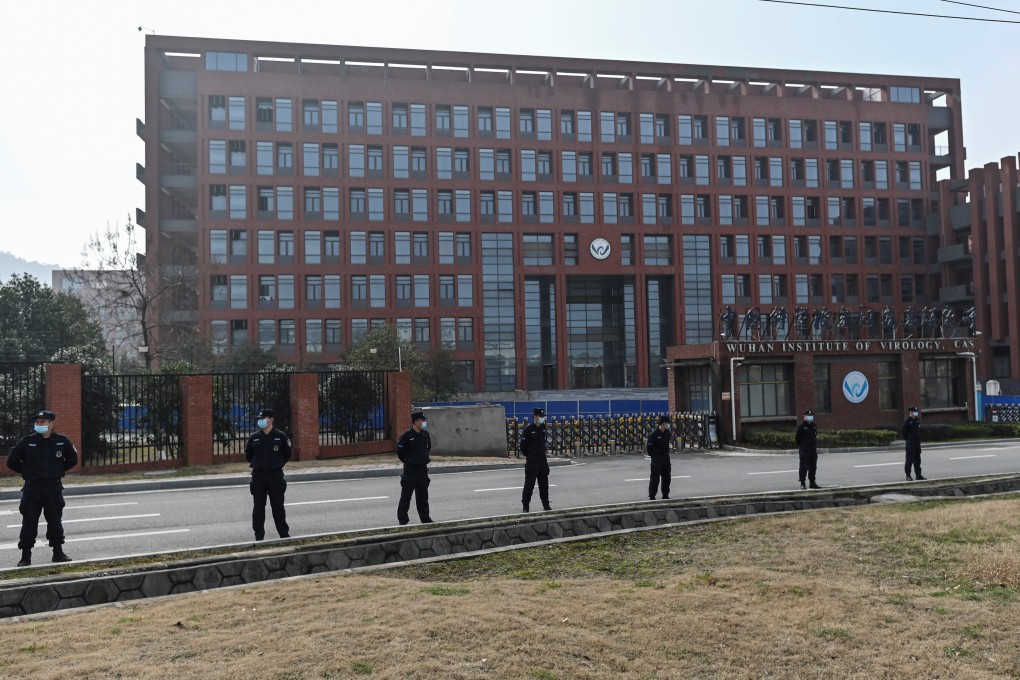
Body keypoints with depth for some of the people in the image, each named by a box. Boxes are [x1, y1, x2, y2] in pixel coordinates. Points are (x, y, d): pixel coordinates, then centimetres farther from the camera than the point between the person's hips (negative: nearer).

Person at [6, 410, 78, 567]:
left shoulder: (62, 441, -1)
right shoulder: (27, 441, -4)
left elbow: (73, 459, 13)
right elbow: (12, 461, 5)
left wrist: (58, 470, 7)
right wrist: (26, 471, 4)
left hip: (54, 487, 1)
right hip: (32, 488, -1)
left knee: (55, 521, 8)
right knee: (29, 523, 2)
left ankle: (58, 553, 17)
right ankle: (26, 556, 10)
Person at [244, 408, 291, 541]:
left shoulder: (280, 436, -3)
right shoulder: (254, 438, 2)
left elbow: (287, 454, 7)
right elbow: (248, 454, 15)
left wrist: (278, 464, 8)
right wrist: (256, 465, 11)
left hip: (275, 475, -2)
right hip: (258, 476, 2)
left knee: (278, 506, 4)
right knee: (258, 507, 5)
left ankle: (284, 534, 13)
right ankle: (259, 536, 13)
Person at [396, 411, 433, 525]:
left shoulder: (425, 435, 6)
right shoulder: (407, 436, -13)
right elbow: (400, 452, -5)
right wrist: (408, 461, 4)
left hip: (423, 469, 6)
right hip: (410, 470, -5)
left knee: (423, 496, 12)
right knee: (406, 496, 0)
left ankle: (425, 518, 20)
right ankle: (402, 519, 9)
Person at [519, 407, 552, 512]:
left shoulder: (543, 428, 7)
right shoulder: (528, 430, -14)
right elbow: (523, 446, -11)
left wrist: (542, 452, 14)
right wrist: (529, 455, -2)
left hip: (543, 459, 7)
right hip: (532, 461, -7)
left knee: (544, 483, 12)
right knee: (529, 484, -3)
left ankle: (546, 505, 22)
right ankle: (526, 506, 4)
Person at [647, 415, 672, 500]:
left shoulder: (667, 432, 4)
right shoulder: (654, 433, -16)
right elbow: (649, 446, -11)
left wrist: (666, 452, 16)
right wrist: (652, 455, -3)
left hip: (666, 457, 7)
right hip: (657, 458, -7)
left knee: (666, 477, 12)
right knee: (655, 478, -4)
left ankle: (665, 495, 24)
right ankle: (651, 496, 3)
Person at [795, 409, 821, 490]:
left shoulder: (814, 425, 12)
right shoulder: (801, 426, -8)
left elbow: (816, 436, 20)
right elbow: (798, 437, -6)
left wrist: (816, 446, 14)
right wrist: (800, 446, -7)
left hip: (813, 449, 7)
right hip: (804, 449, -7)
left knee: (813, 467, 11)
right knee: (804, 467, -6)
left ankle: (812, 483, 18)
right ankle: (802, 483, -1)